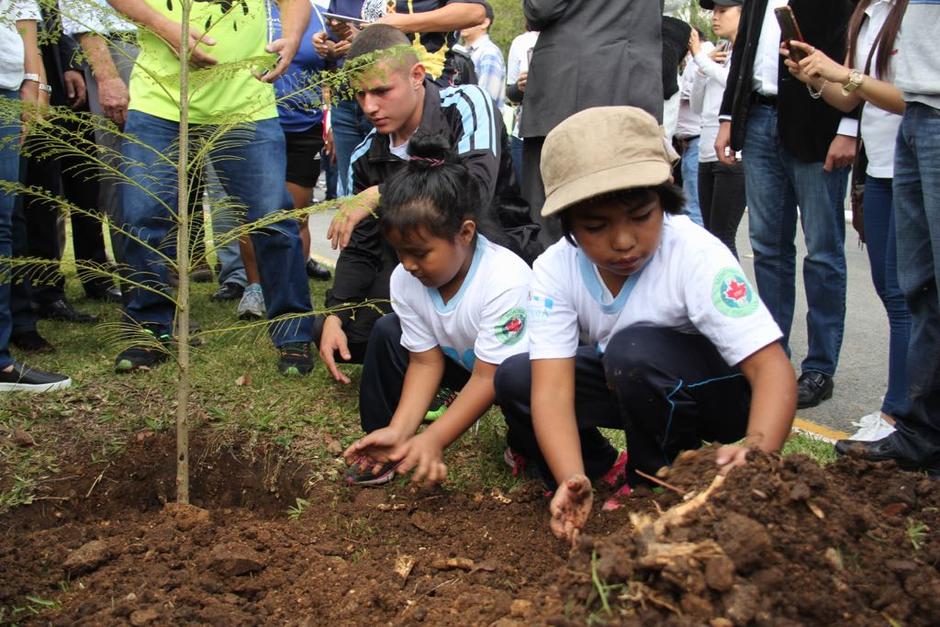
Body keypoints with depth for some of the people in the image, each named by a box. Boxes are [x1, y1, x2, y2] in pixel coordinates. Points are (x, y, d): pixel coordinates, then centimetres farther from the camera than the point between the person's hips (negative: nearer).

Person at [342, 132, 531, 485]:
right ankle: (386, 447, 2)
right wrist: (399, 431, -24)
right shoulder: (405, 279, -16)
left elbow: (487, 377, -32)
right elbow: (426, 361, -12)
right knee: (387, 332, -9)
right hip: (462, 360, 6)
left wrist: (434, 440, -36)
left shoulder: (505, 281, -35)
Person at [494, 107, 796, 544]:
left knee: (633, 349, -35)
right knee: (514, 378, -19)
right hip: (629, 388, 4)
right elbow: (552, 387, -29)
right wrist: (572, 480, -47)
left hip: (718, 392, -3)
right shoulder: (555, 270, -21)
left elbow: (772, 366, -36)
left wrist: (757, 449, -57)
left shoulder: (696, 255, -30)